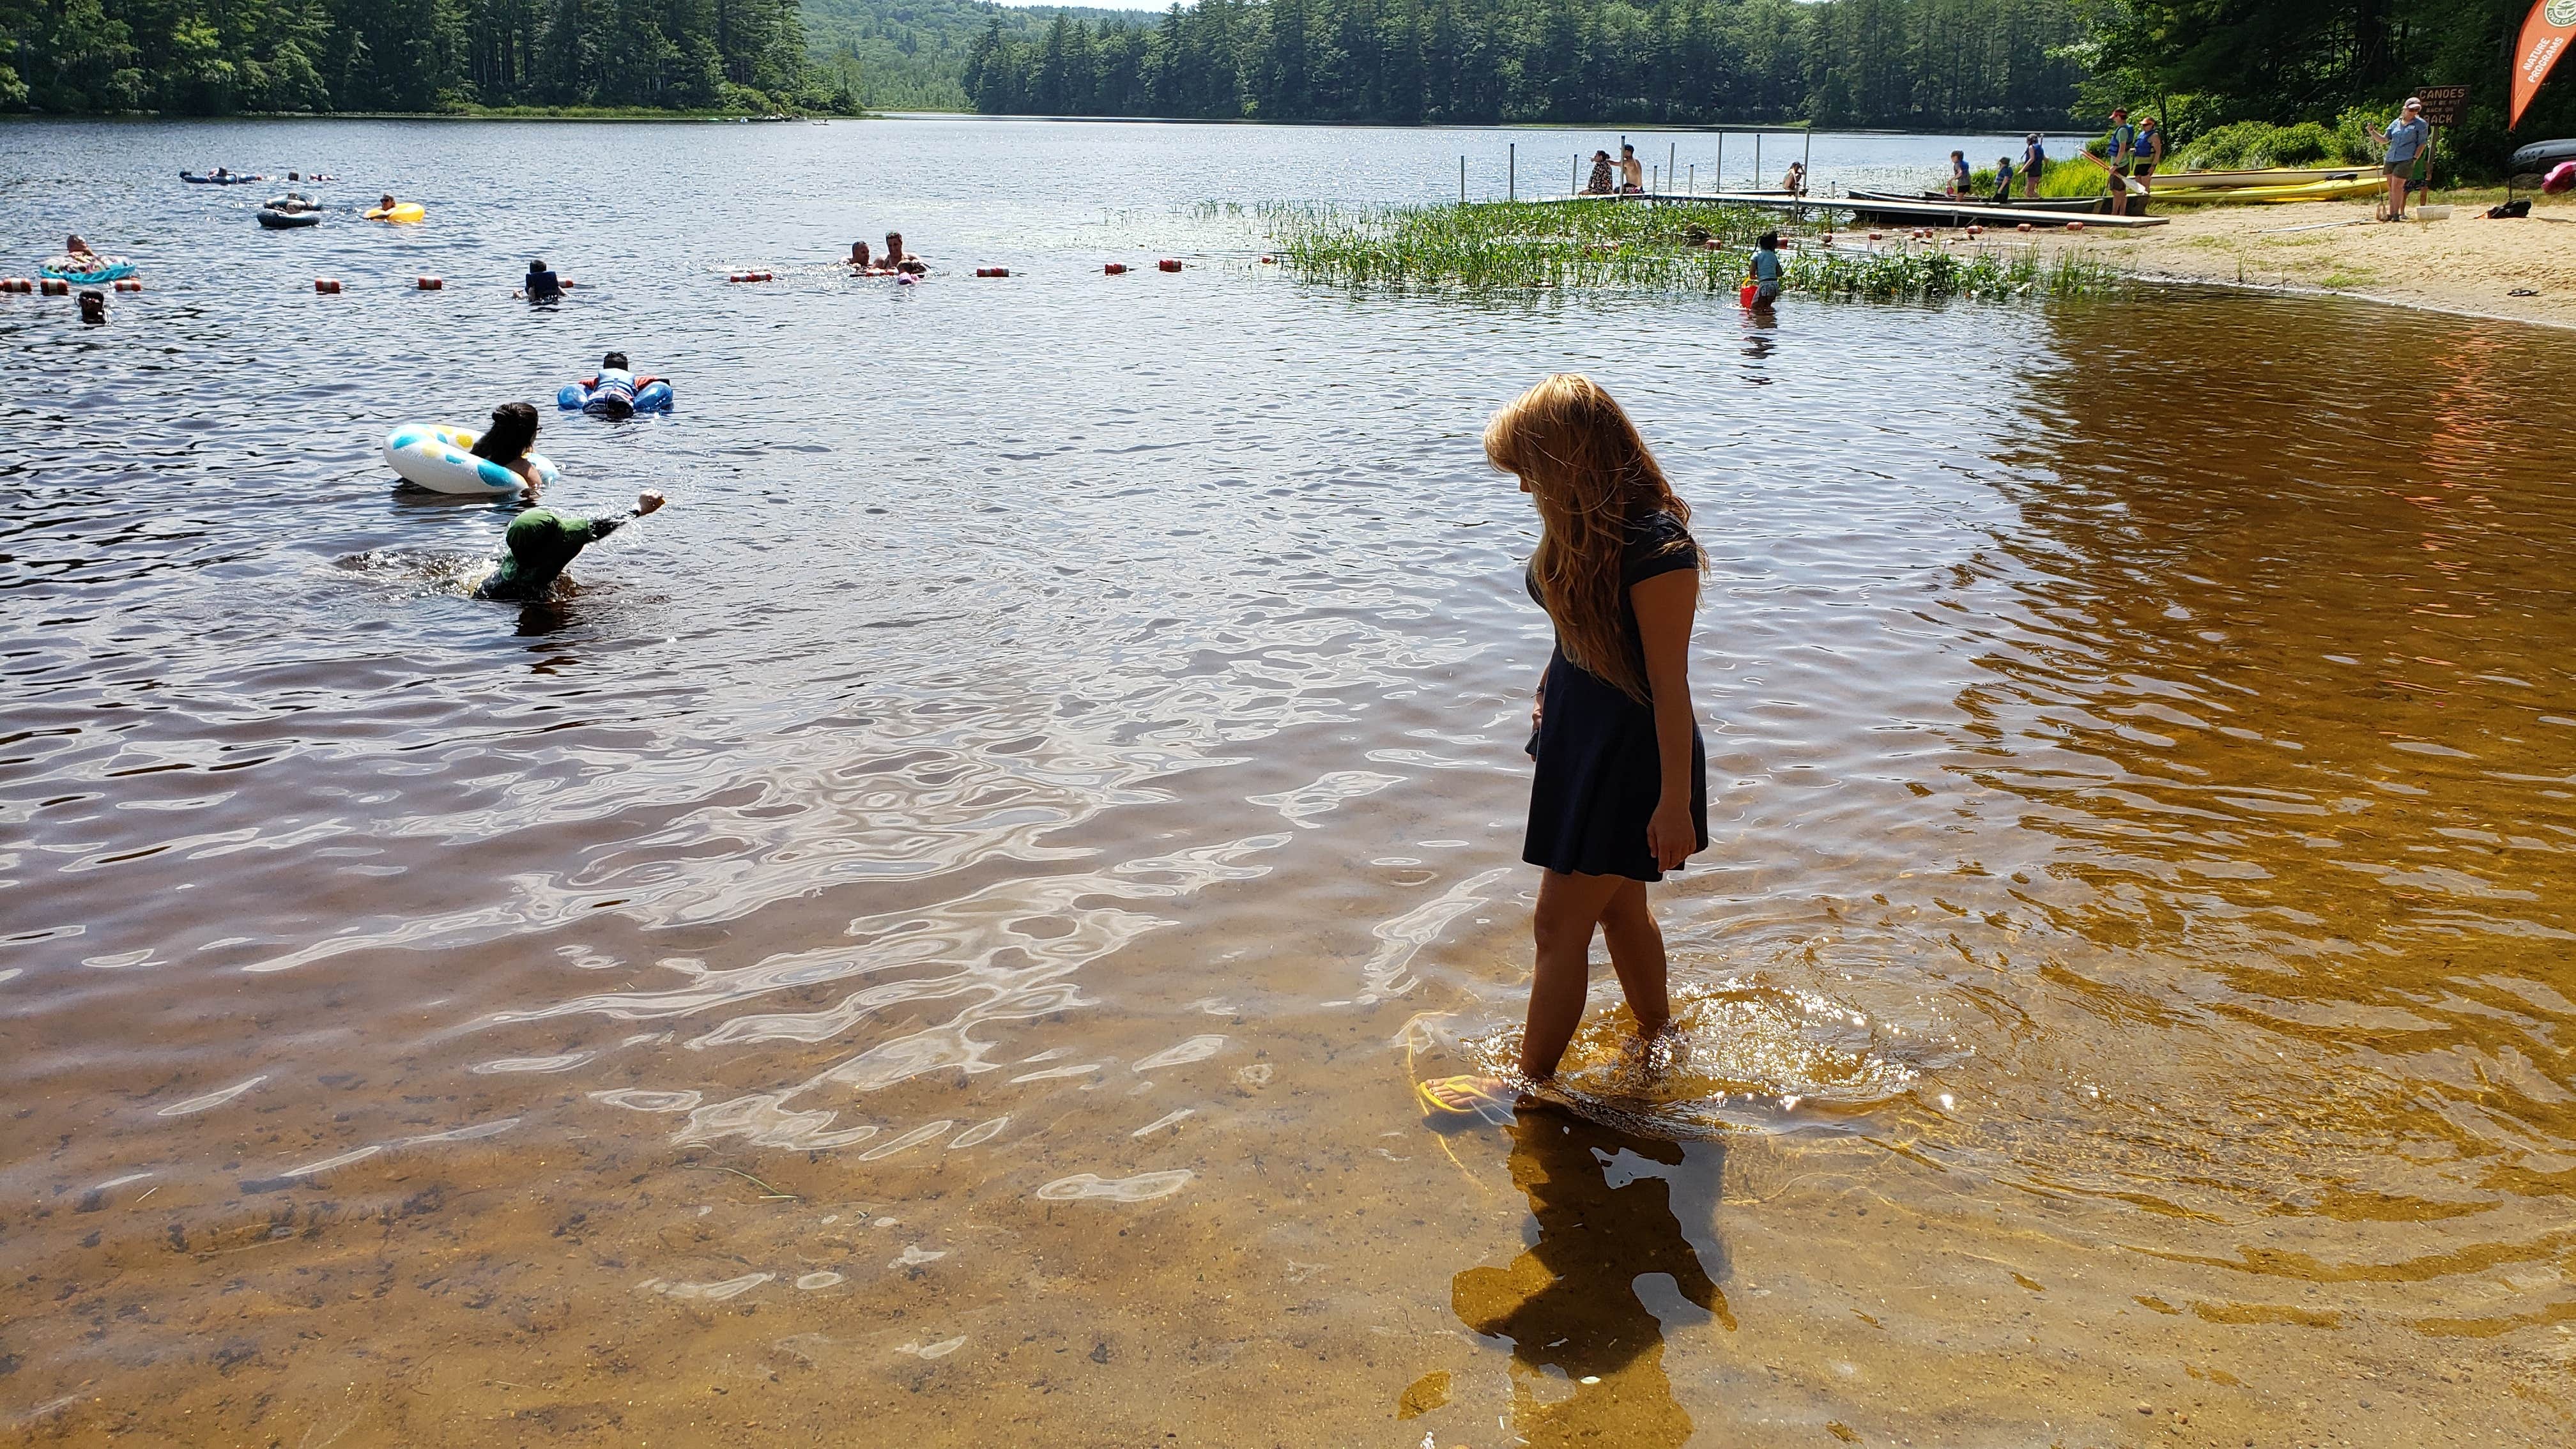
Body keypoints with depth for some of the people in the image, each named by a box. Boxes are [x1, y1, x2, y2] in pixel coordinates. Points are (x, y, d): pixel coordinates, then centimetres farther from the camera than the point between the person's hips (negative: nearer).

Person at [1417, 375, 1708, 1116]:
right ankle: (1661, 1042, 41)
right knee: (1618, 910, 22)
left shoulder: (1656, 546, -27)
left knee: (1559, 926, 0)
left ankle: (1529, 1084, 15)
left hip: (1632, 756, -9)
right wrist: (1550, 695, 23)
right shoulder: (1586, 528, 0)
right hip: (1582, 737, 9)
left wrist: (1675, 800, -20)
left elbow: (1670, 683, -24)